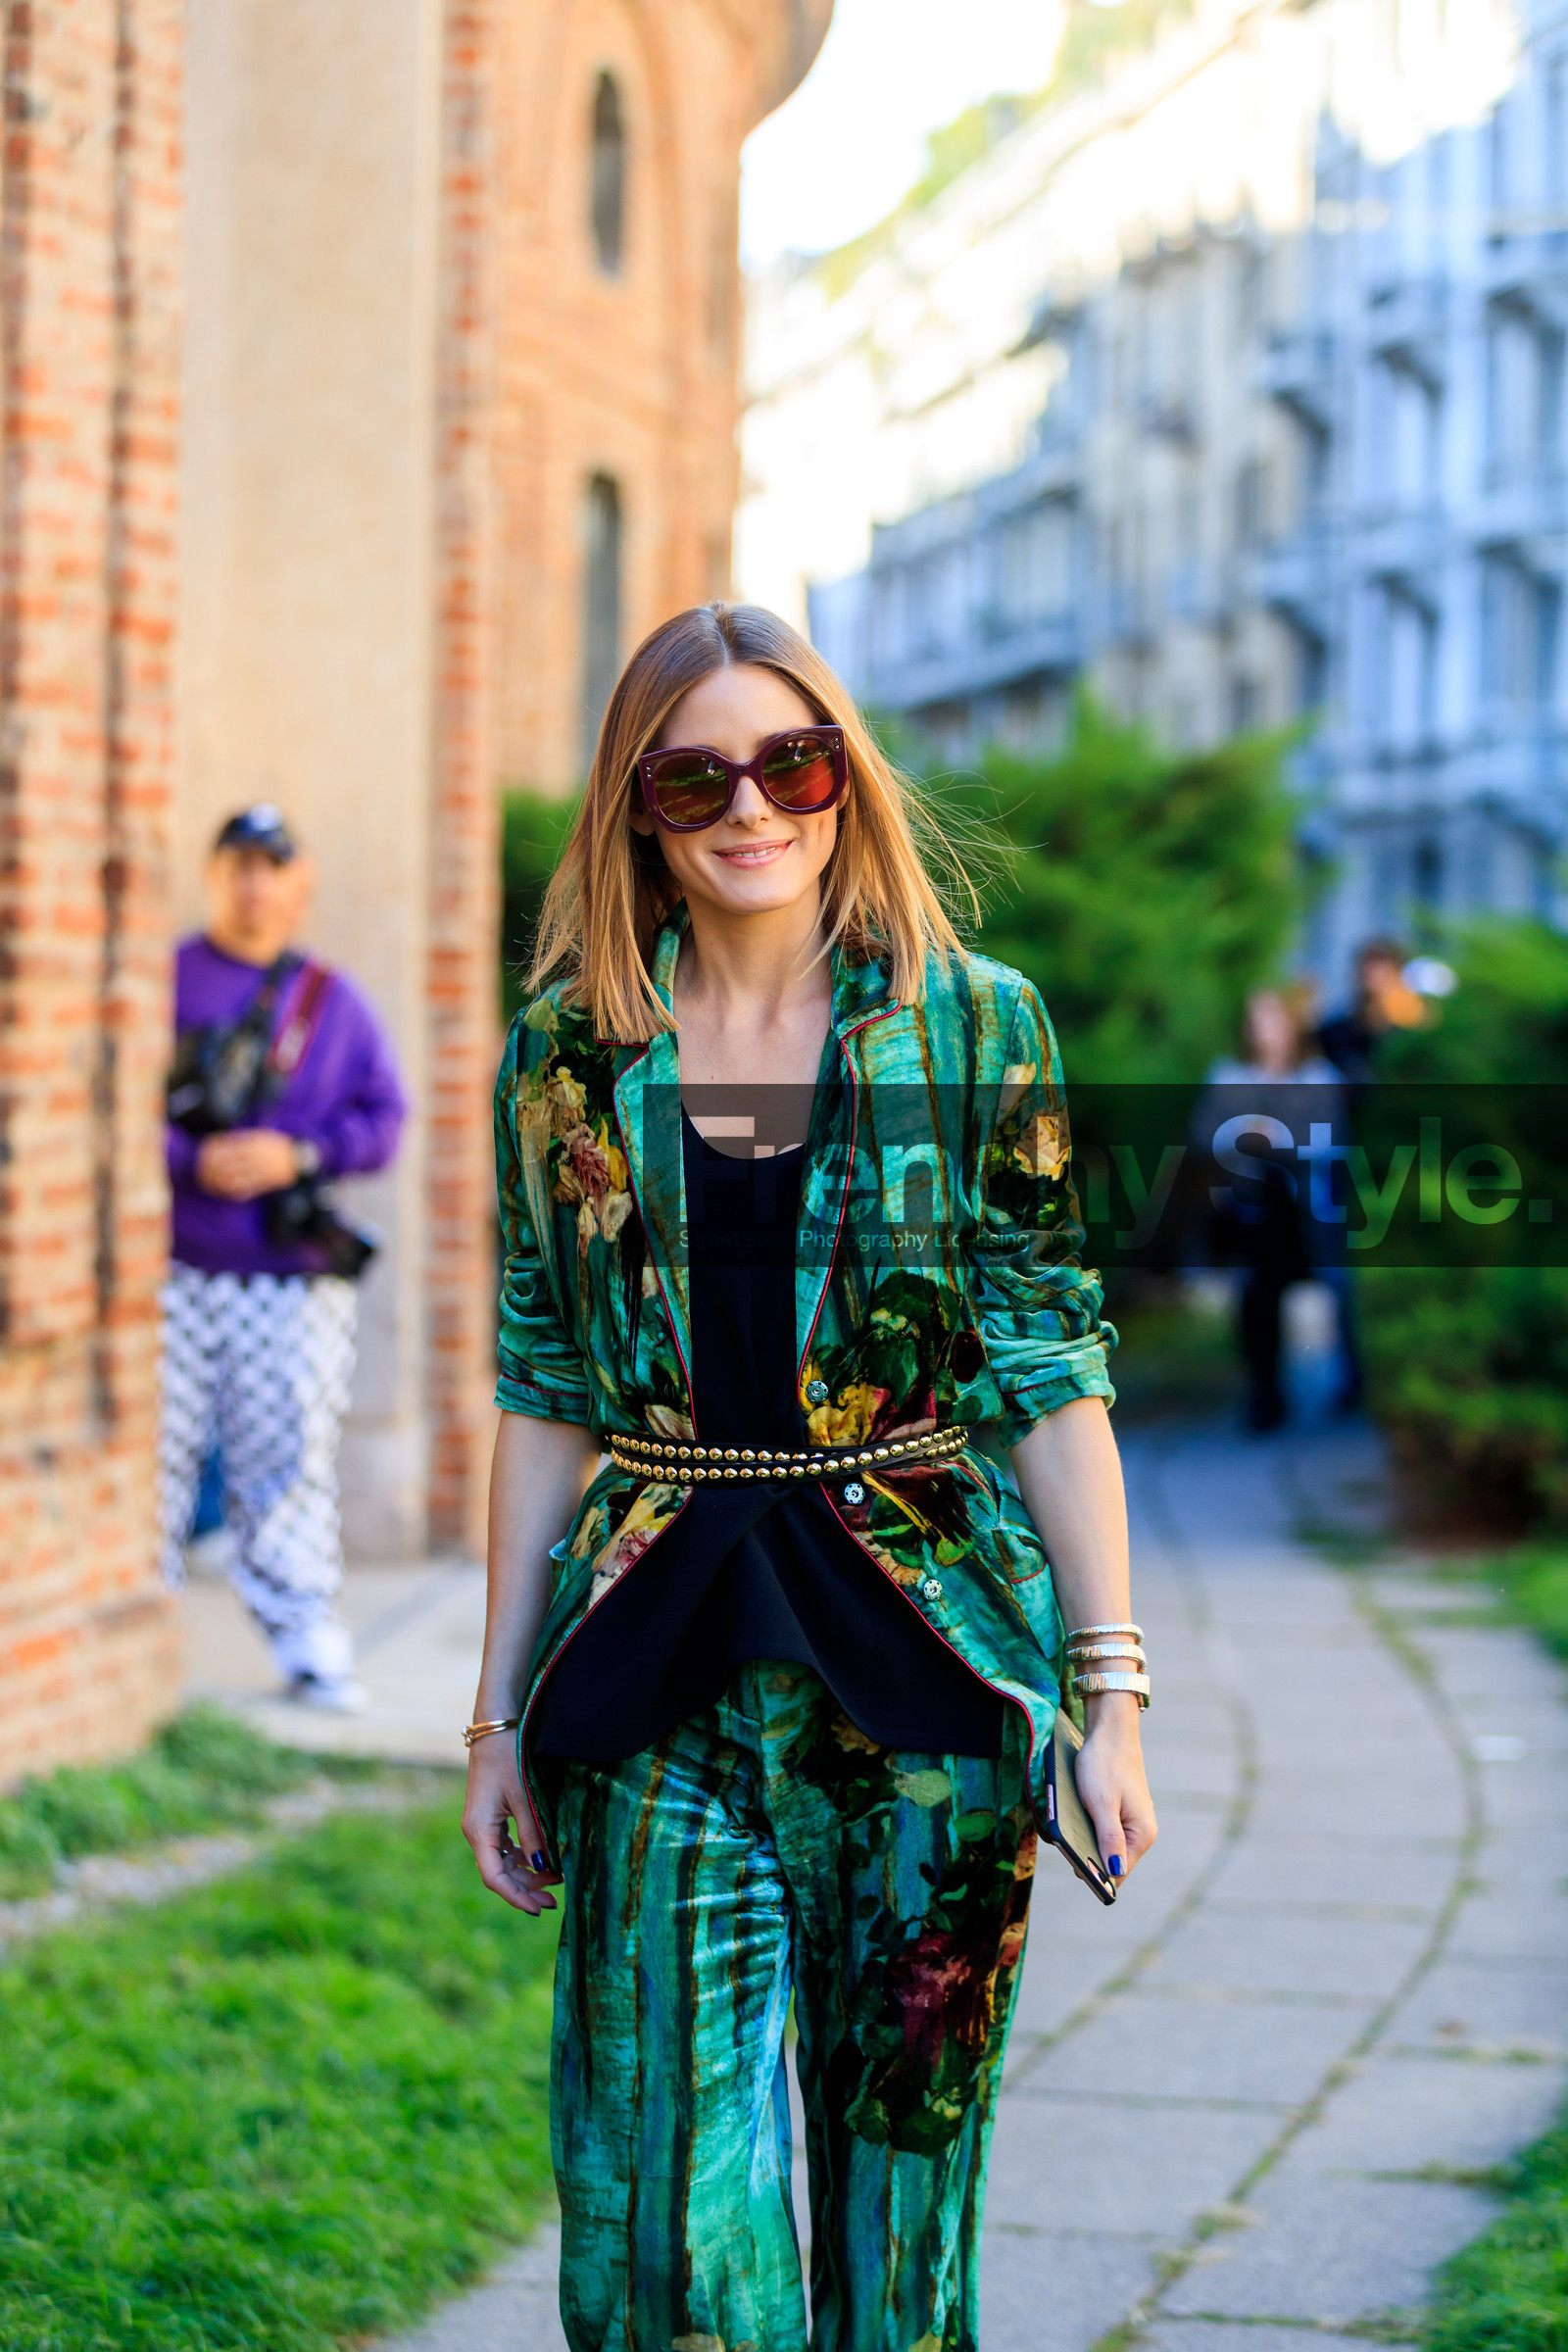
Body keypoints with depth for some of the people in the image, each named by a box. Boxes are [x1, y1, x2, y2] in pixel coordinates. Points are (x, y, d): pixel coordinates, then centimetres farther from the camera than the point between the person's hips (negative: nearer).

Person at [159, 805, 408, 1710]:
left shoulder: (336, 1003, 14)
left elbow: (382, 1119, 8)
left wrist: (298, 1154, -9)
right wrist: (193, 1161, -15)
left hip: (295, 1279, 1)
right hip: (173, 1270, -1)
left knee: (293, 1457, -1)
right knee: (156, 1451, -2)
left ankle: (311, 1645, 4)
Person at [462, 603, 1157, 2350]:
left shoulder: (974, 1027, 1)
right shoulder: (570, 1051, 5)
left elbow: (1050, 1372, 1)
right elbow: (545, 1396, 10)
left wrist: (1111, 1692, -4)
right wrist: (500, 1717, 9)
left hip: (918, 1657, -1)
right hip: (664, 1677, 1)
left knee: (901, 2169, 7)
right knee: (668, 2203, -3)